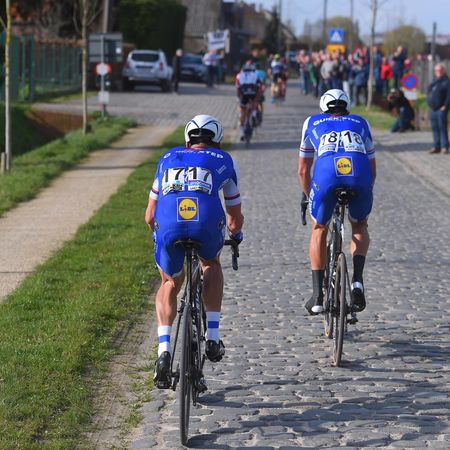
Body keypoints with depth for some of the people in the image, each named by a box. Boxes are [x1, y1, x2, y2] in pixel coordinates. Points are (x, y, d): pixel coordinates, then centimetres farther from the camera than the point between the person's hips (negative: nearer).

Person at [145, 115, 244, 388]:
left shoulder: (168, 159, 33)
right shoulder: (224, 161, 28)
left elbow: (150, 216, 34)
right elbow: (235, 219, 33)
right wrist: (235, 234, 56)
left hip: (168, 226, 1)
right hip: (207, 224, -1)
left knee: (170, 285, 27)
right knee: (211, 264, 34)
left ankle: (164, 351, 8)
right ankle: (213, 337, 26)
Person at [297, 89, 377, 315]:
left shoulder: (312, 123, 31)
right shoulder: (360, 123, 33)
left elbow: (303, 171, 34)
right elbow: (372, 169, 37)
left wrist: (310, 197, 47)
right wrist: (364, 193, 52)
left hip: (326, 177, -1)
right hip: (359, 178, 1)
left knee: (319, 230, 25)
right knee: (359, 227, 29)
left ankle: (317, 296, 20)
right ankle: (357, 280, 7)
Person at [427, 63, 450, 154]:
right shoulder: (435, 81, 18)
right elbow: (429, 93, 22)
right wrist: (430, 104, 11)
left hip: (441, 109, -7)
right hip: (433, 108, 7)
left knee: (442, 127, -8)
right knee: (435, 128, 8)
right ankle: (436, 147, 13)